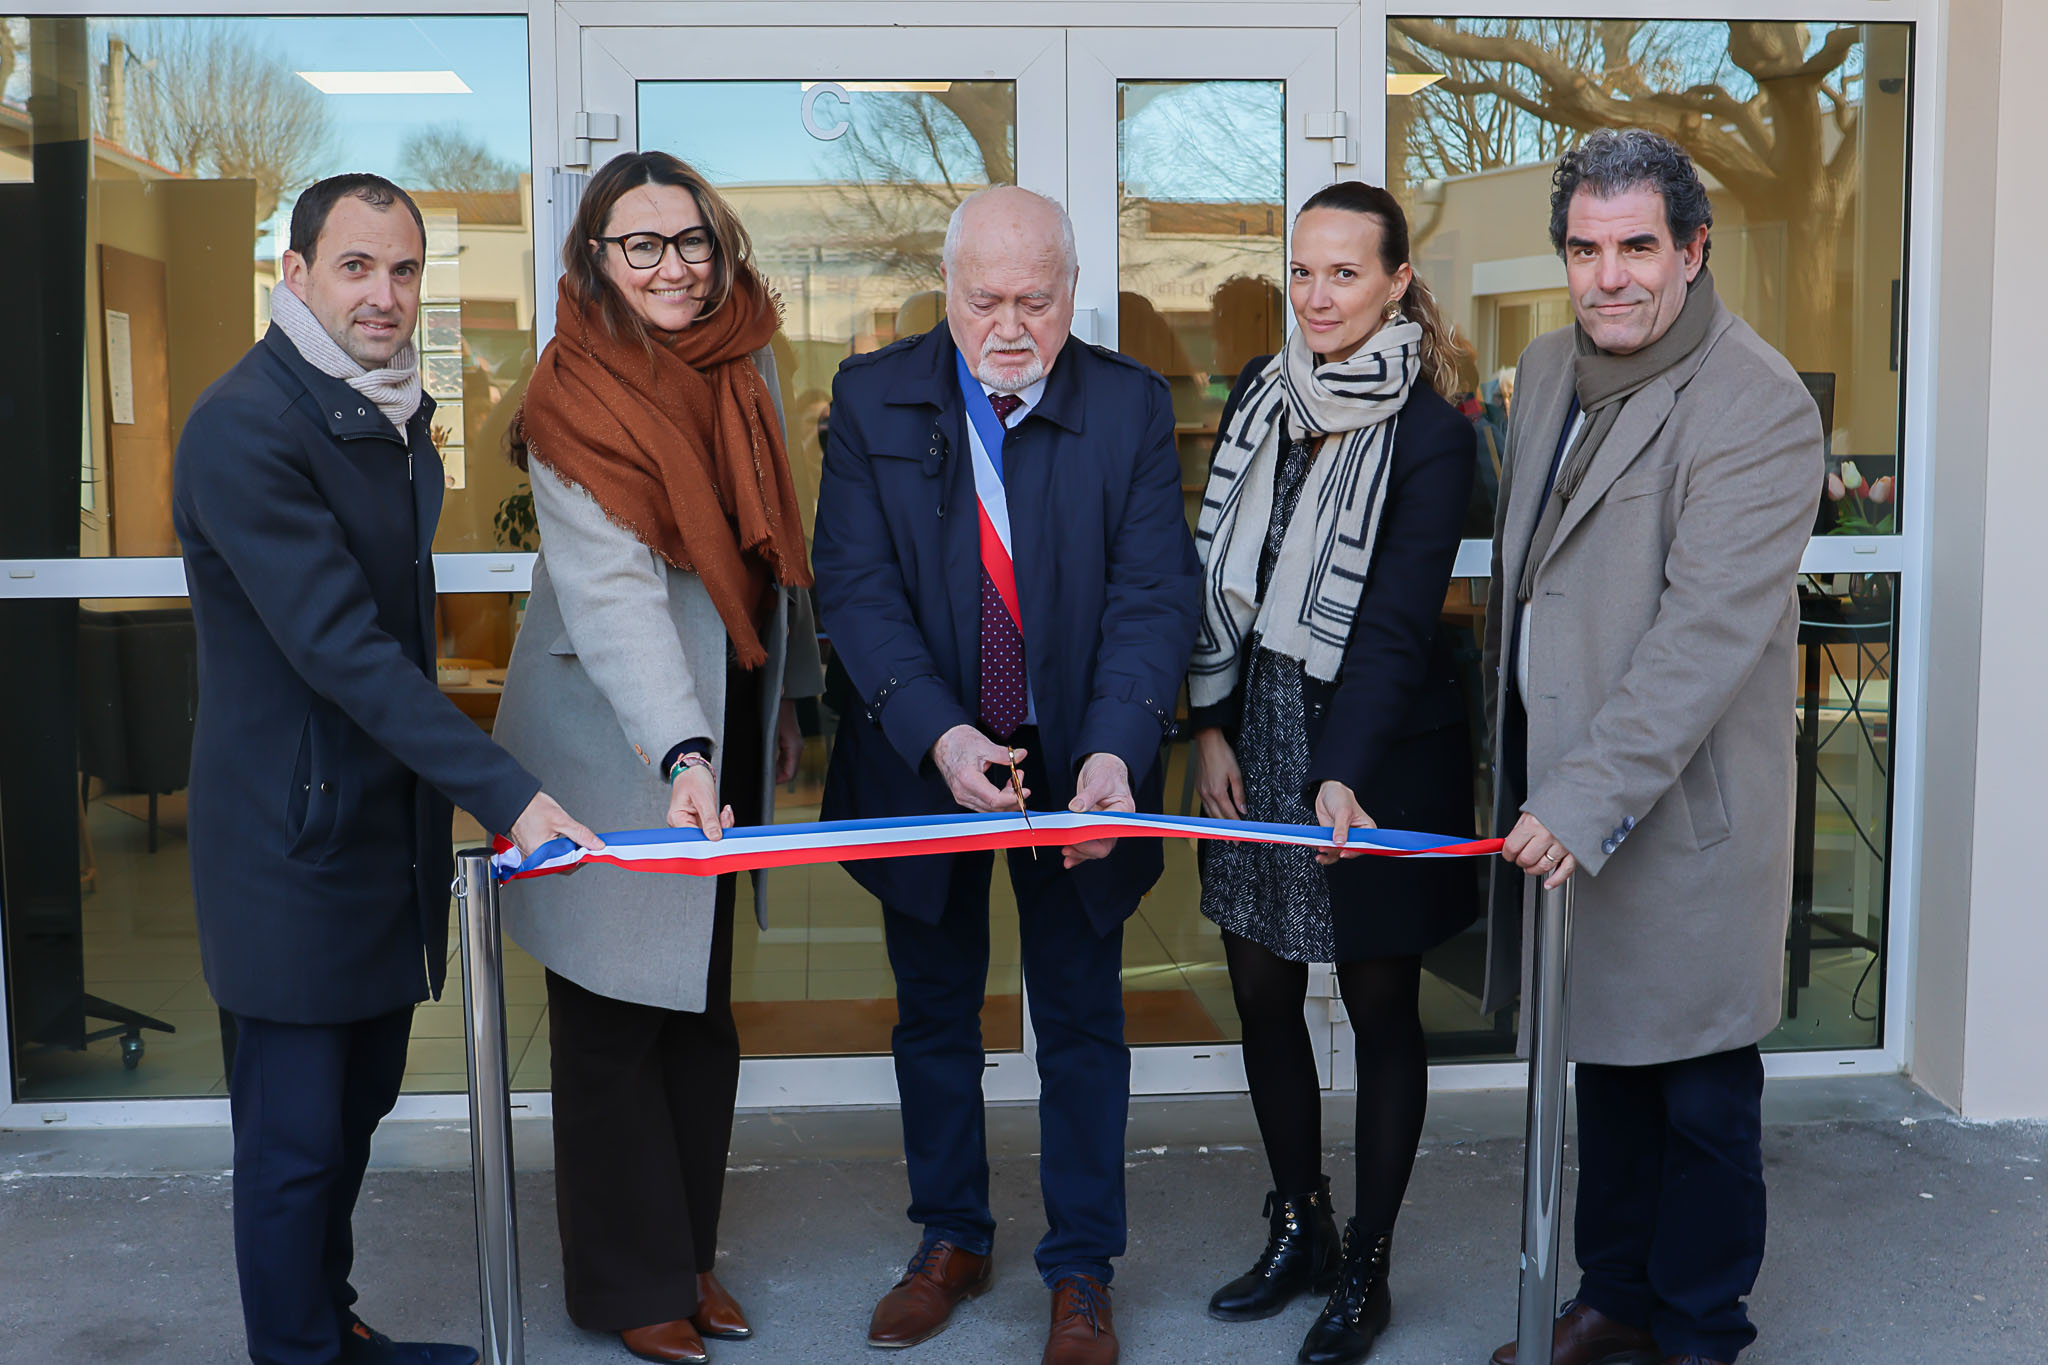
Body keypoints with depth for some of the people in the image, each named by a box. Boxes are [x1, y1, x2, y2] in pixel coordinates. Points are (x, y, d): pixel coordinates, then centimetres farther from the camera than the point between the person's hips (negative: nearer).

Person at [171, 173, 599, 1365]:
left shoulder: (396, 414, 10)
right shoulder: (246, 427, -20)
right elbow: (339, 647, -25)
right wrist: (504, 790, -28)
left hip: (390, 815, 9)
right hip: (295, 833, -8)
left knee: (359, 1102, 19)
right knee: (297, 1131, 3)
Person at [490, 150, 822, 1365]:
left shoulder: (743, 363, 5)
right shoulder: (579, 399, -16)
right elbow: (612, 590, -27)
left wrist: (786, 695, 16)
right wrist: (680, 754, -37)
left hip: (722, 733, 6)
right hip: (615, 751, -6)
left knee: (705, 1006, 14)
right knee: (616, 1019, 5)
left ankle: (689, 1253, 28)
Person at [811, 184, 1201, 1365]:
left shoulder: (1132, 405, -7)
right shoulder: (873, 398, -5)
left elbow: (1155, 594, -12)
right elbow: (857, 585, -11)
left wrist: (1114, 752, -28)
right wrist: (939, 734, -25)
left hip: (1077, 768, -1)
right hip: (924, 760, 1)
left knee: (1082, 1025, 9)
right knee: (935, 1016, 16)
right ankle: (952, 1243, 35)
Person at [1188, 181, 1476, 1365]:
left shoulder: (1431, 434, -11)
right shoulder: (1262, 393, 6)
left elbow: (1399, 621, -17)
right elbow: (1218, 570, 7)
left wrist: (1343, 772, -26)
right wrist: (1213, 727, 1)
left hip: (1381, 748, -5)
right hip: (1260, 730, 6)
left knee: (1381, 1005, 7)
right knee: (1263, 989, 12)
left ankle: (1367, 1268, 21)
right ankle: (1299, 1228, 31)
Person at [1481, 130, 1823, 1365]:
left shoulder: (1760, 407, -16)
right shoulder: (1548, 370, 9)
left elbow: (1710, 629, -23)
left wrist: (1587, 798, -27)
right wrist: (1525, 773, 15)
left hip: (1684, 811, -7)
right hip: (1557, 789, 7)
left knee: (1701, 1095, 7)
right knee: (1605, 1060, 19)